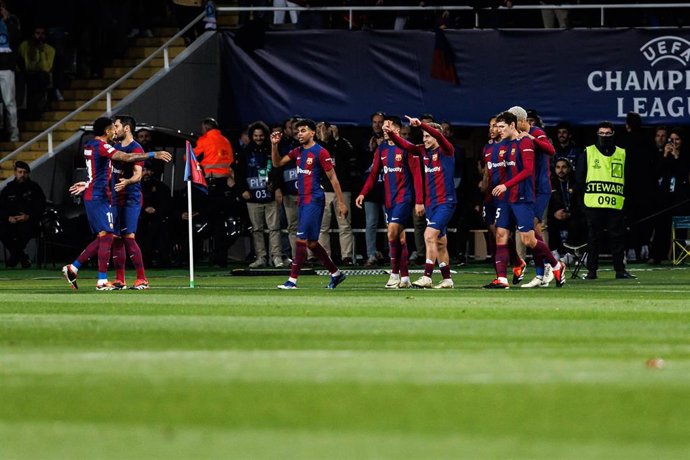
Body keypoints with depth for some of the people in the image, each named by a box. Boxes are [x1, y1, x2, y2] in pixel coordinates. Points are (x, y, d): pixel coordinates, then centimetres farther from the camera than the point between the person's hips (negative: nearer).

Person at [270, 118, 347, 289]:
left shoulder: (320, 152, -10)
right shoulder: (298, 151, 12)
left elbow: (333, 178, -8)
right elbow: (277, 163, 17)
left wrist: (341, 202, -8)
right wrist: (274, 145, 1)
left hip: (314, 200, -9)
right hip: (303, 200, 9)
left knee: (302, 239, -12)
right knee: (311, 242, 11)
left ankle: (292, 280, -12)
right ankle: (336, 273, 22)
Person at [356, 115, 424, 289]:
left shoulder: (407, 148, -7)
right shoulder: (382, 149, 11)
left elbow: (417, 175, -9)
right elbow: (374, 173, 12)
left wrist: (419, 201, -13)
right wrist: (363, 193, -1)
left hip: (404, 198, -7)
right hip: (389, 199, 7)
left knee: (393, 233, -17)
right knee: (399, 238, 8)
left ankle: (395, 274, -11)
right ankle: (404, 277, 12)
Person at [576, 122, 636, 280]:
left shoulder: (621, 154, 13)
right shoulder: (588, 152, 8)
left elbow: (627, 177, 16)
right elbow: (579, 176, 9)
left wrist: (623, 194, 4)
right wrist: (588, 190, 0)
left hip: (615, 203, 1)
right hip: (593, 204, -1)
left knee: (617, 237, -2)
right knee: (593, 238, 0)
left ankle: (620, 270, 2)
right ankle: (591, 271, 4)